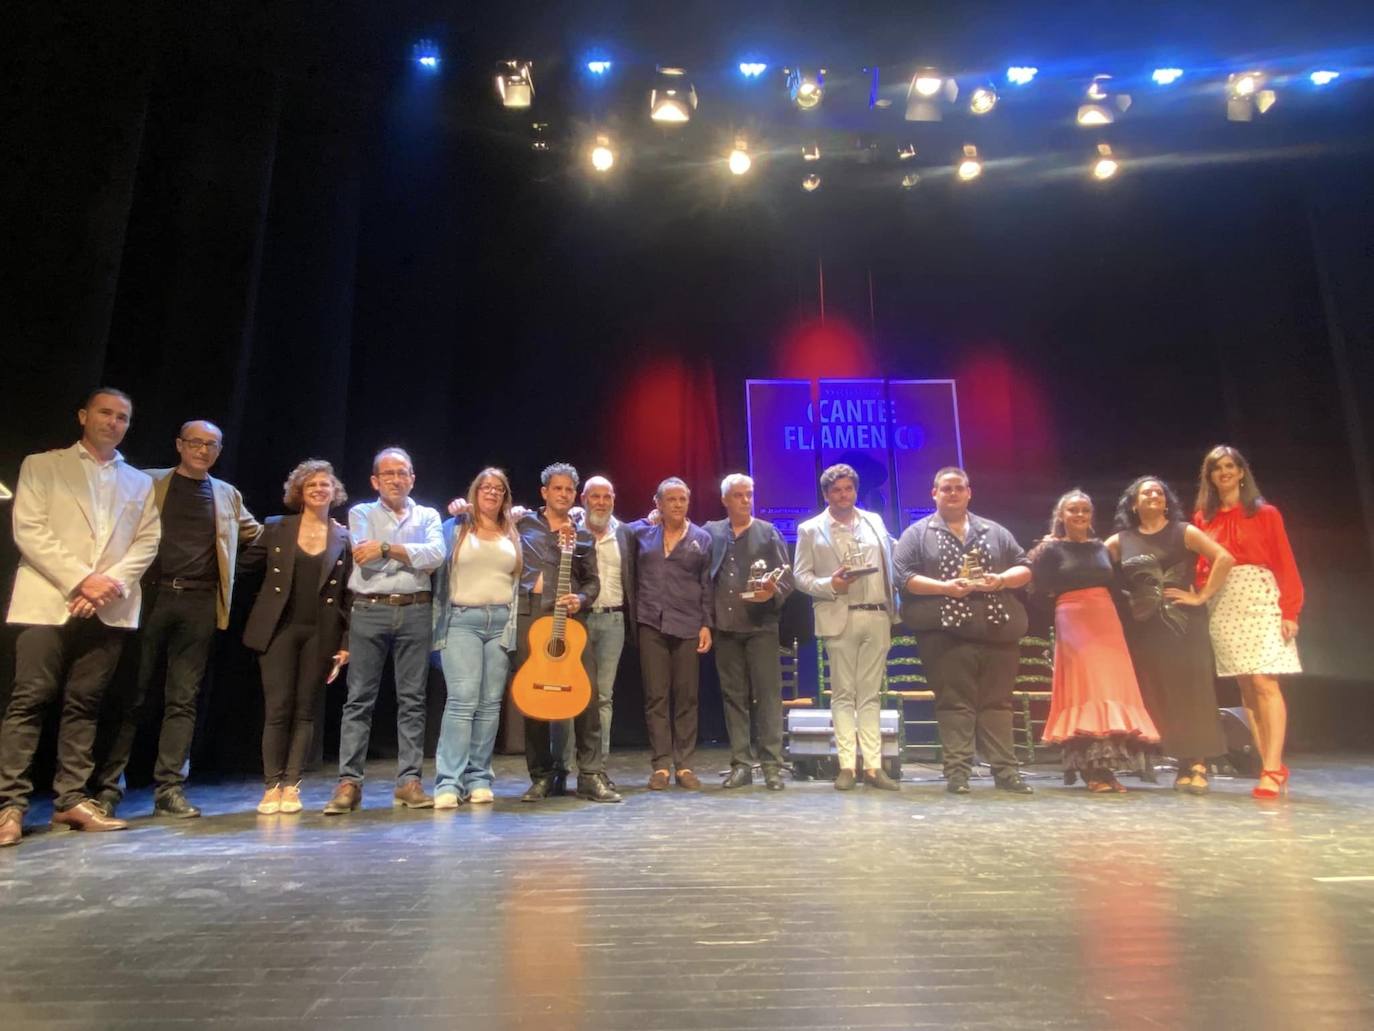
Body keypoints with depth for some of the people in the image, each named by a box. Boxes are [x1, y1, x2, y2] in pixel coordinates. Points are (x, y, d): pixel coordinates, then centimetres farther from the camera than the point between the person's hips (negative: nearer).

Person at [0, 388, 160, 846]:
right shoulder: (41, 465, 8)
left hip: (108, 610, 3)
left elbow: (147, 542, 8)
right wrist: (83, 579, -13)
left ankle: (72, 800, 10)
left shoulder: (140, 482, 17)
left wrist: (112, 583, -9)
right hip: (49, 603, -2)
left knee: (84, 705, 5)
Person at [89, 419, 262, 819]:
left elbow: (256, 534, 25)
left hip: (199, 603, 2)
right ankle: (107, 787, 11)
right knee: (129, 695, 2)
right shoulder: (148, 483, 9)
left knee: (183, 699, 4)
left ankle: (169, 789, 9)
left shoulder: (228, 496, 16)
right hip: (150, 595, -2)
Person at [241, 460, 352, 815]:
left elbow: (349, 595, 3)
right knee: (277, 708, -1)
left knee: (305, 711, 4)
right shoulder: (276, 528, 6)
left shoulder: (344, 537, 5)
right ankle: (272, 785, 10)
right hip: (279, 628, 0)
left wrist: (346, 643, -1)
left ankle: (291, 786, 13)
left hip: (321, 633, 0)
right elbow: (245, 565, 9)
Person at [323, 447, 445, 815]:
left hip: (414, 612, 1)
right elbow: (364, 557, -6)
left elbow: (436, 555, -6)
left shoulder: (427, 516, 13)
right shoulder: (361, 513, 11)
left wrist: (387, 548, -8)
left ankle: (409, 781, 8)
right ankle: (349, 782, 5)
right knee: (359, 699, 0)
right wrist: (411, 555, -3)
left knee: (412, 699, 3)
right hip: (369, 611, -1)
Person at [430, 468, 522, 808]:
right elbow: (438, 570, 3)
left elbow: (518, 582, 15)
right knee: (462, 699, -13)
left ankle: (479, 779, 8)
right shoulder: (456, 528, 8)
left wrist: (514, 624, 5)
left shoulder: (512, 535, 16)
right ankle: (449, 782, -9)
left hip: (501, 622, 3)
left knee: (490, 703, 2)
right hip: (462, 620, -3)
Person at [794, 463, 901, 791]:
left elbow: (889, 565, 17)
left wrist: (893, 609, 10)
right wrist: (830, 585, -15)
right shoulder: (810, 529, 5)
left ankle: (873, 766, 9)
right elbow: (801, 576, 2)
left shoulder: (875, 521, 14)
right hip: (840, 618, -2)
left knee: (871, 694, 6)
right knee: (843, 694, 1)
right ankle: (847, 766, 5)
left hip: (877, 617, 3)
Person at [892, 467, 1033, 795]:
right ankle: (957, 771, 2)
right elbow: (904, 576, -4)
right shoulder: (917, 534, 7)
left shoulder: (995, 532, 18)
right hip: (946, 632, -3)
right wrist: (945, 587, -15)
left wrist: (1002, 579, -5)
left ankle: (1005, 770, 9)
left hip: (997, 630, 3)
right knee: (954, 702, -2)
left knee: (997, 702, 5)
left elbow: (1025, 568, 16)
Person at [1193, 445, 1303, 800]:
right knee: (1246, 686, 4)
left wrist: (1290, 610, -9)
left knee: (1264, 683, -11)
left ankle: (1272, 770, -10)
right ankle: (1273, 766, 11)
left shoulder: (1265, 513, 5)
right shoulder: (1203, 518, 12)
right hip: (1221, 605, 3)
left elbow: (1285, 563, 0)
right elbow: (1200, 568, 10)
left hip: (1260, 600, -3)